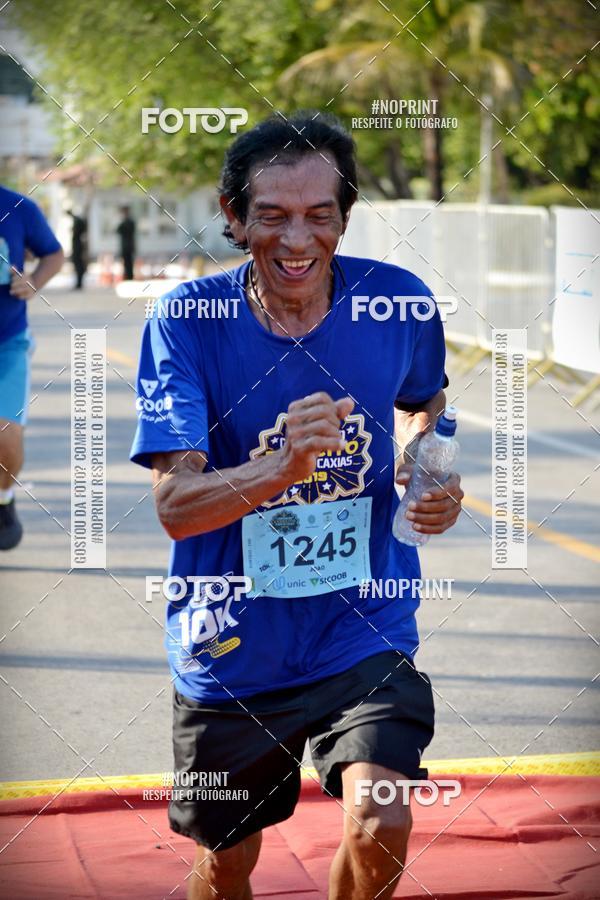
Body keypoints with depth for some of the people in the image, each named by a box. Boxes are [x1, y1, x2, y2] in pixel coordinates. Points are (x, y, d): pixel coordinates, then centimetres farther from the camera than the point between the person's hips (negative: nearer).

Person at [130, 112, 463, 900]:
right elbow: (175, 504, -22)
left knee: (381, 827, -20)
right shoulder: (187, 320, -15)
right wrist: (284, 467, -40)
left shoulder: (398, 302, -8)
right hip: (232, 644, 0)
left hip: (365, 630, 0)